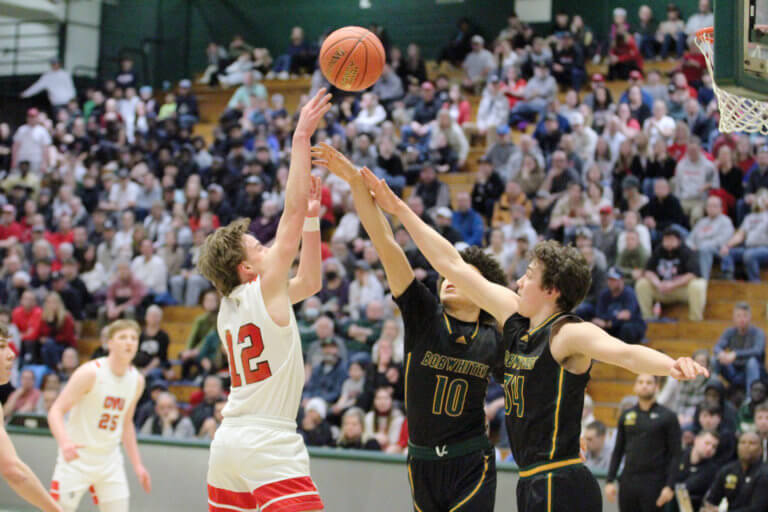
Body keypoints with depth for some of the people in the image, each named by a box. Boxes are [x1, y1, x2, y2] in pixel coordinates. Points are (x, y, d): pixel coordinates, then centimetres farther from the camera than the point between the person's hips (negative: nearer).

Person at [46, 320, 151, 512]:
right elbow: (56, 411, -18)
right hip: (76, 458, -5)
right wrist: (65, 443, -36)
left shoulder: (136, 380, 3)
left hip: (110, 461, 5)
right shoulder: (91, 372, -15)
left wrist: (137, 465, 12)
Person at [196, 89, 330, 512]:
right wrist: (301, 136, -7)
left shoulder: (229, 305, 14)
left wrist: (312, 218, 20)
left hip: (229, 441, 9)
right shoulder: (265, 287, -7)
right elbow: (293, 207, -10)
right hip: (269, 445, -9)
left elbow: (310, 282, 25)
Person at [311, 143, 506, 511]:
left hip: (472, 466, -2)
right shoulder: (422, 314, -3)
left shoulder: (495, 340, -1)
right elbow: (385, 244, -11)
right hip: (422, 464, 2)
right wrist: (356, 181, -18)